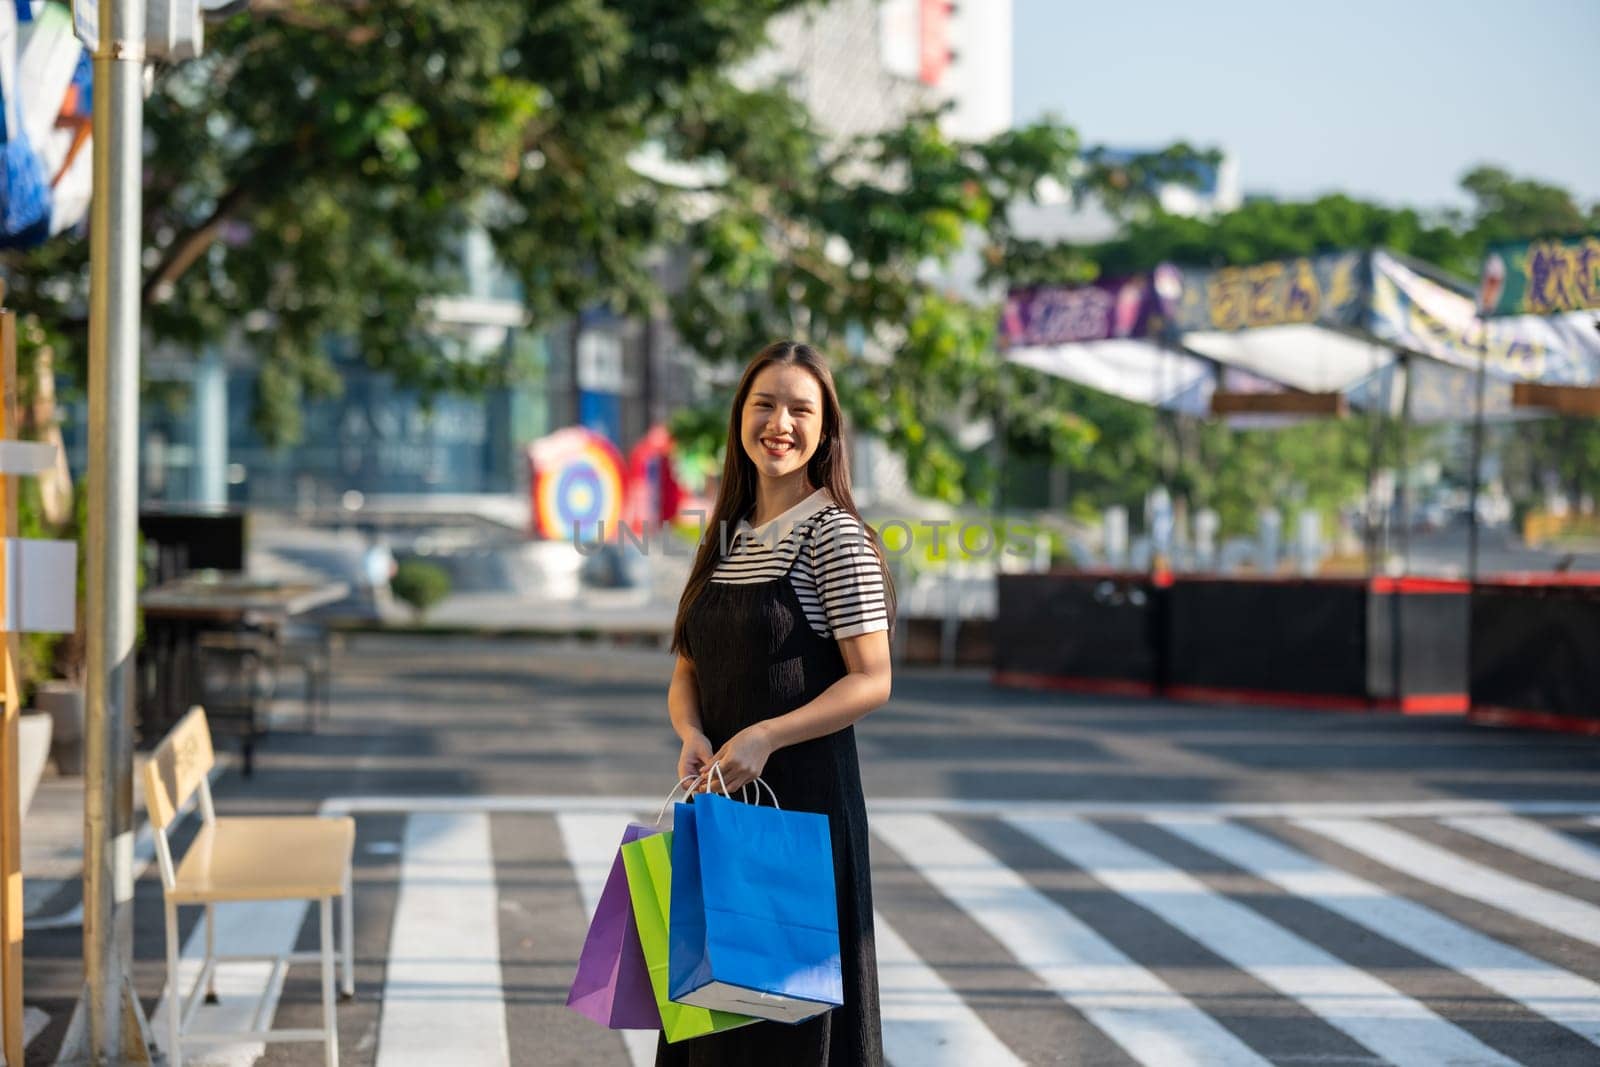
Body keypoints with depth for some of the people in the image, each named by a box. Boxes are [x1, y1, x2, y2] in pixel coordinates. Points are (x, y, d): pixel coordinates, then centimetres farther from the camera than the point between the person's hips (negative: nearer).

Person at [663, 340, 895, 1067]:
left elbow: (872, 682, -13)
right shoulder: (725, 536, 12)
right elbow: (686, 674, 13)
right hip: (720, 796, 6)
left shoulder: (833, 534, -8)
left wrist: (764, 737, -22)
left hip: (804, 795, -6)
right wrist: (692, 736, -8)